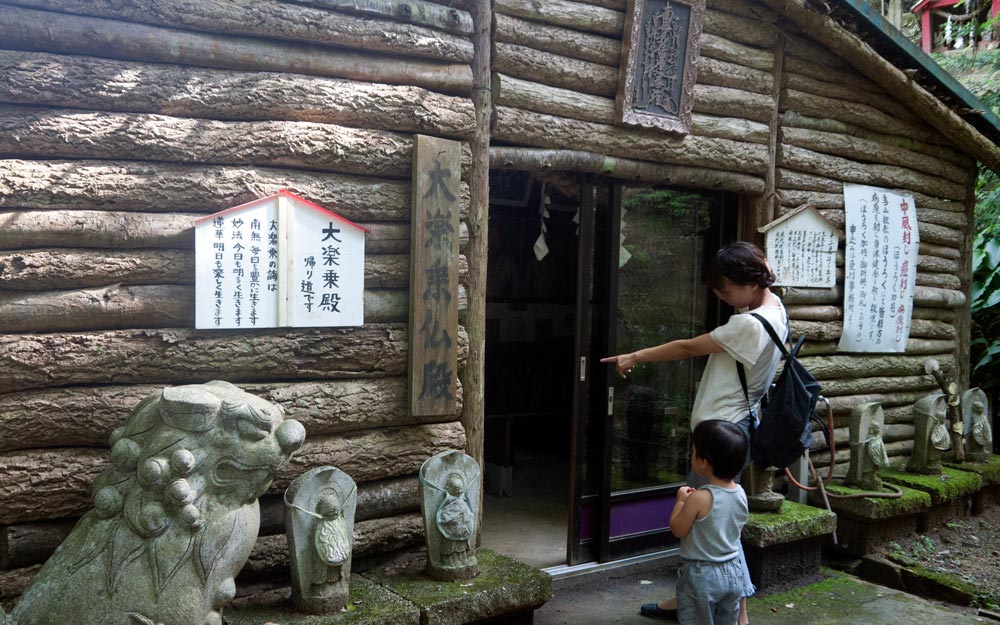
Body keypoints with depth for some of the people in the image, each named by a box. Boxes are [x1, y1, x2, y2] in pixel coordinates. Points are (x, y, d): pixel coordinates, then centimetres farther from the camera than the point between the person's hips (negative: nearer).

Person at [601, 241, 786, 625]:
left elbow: (688, 348, -15)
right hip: (723, 426, 11)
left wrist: (634, 358, -6)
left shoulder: (750, 324, -22)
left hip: (724, 431, -11)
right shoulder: (771, 304, 5)